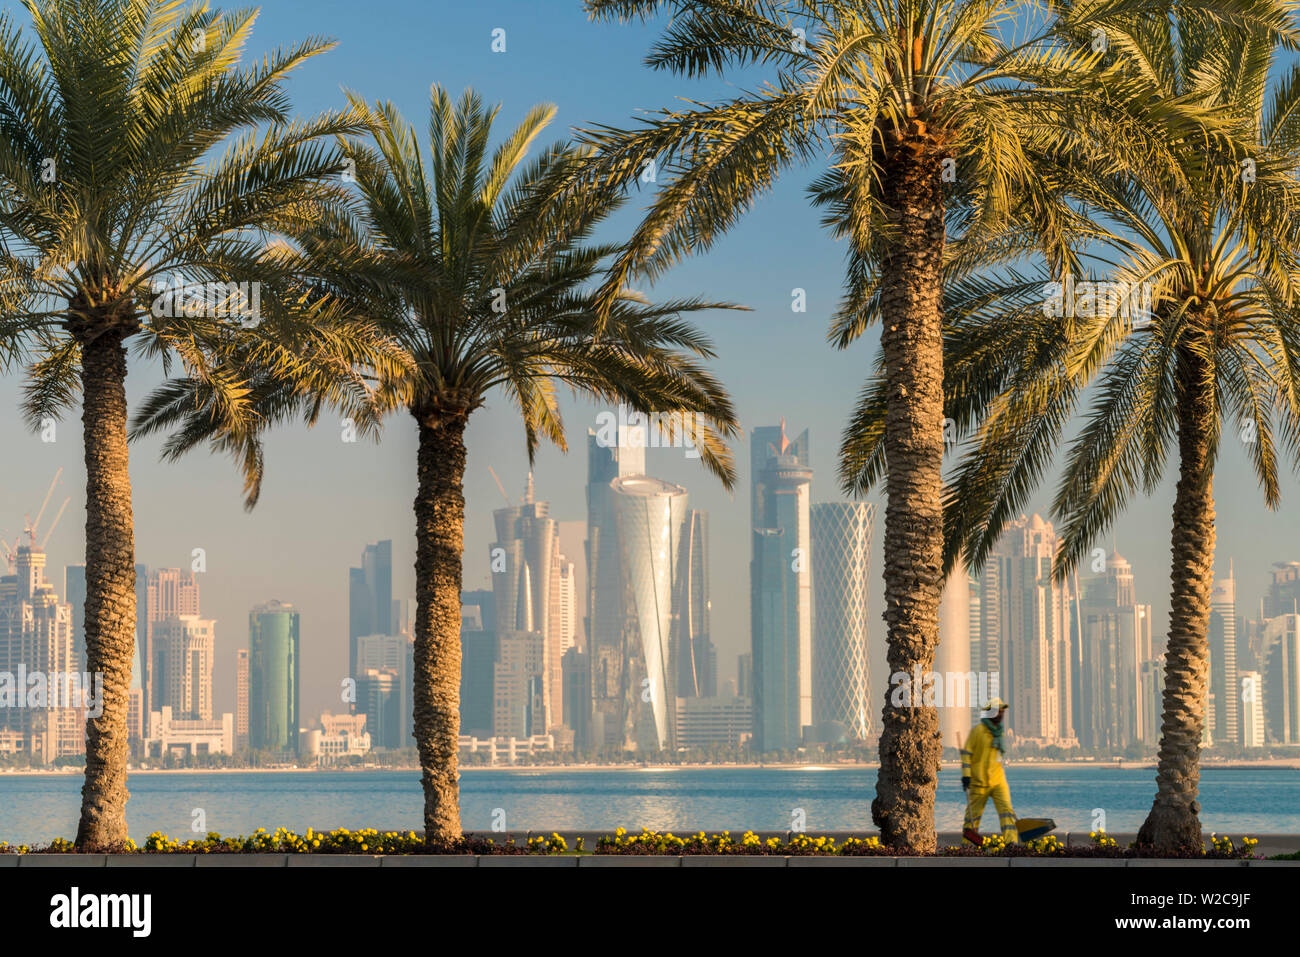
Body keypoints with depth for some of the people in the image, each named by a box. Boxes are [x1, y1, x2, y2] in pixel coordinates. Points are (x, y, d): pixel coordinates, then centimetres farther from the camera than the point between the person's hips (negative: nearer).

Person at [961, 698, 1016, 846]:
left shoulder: (998, 731, 12)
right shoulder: (978, 730, -9)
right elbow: (966, 753, -10)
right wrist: (966, 775, -16)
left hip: (998, 780, 5)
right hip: (979, 781, -5)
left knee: (1006, 809, -11)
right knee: (973, 813, 3)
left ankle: (1011, 843, -17)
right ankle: (966, 845, 17)